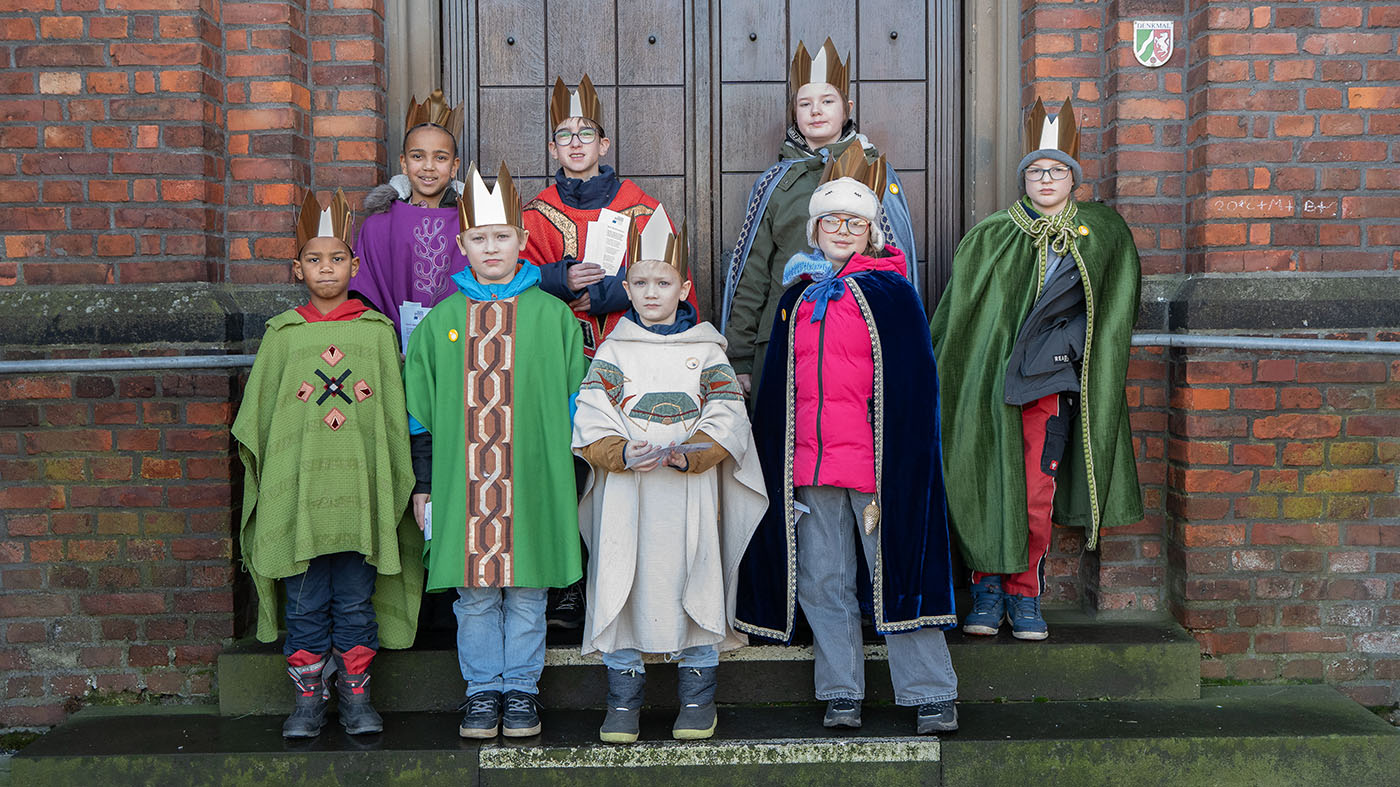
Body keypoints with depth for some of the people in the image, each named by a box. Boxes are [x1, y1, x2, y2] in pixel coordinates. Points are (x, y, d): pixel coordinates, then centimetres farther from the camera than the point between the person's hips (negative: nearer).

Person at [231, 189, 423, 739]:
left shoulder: (377, 332, 7)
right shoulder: (282, 334, 7)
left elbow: (394, 414, 8)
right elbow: (258, 417, 10)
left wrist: (397, 486, 5)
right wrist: (269, 482, 5)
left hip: (361, 490, 0)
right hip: (297, 489, 0)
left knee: (356, 600, 5)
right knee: (305, 601, 4)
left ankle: (355, 696, 16)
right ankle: (308, 697, 15)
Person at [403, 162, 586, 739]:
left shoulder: (552, 315, 3)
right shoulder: (440, 321, 7)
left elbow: (574, 402, 7)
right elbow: (420, 411, 10)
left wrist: (572, 474, 4)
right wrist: (423, 483, 7)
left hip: (533, 481, -1)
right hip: (461, 481, 1)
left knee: (526, 591, 6)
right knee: (474, 593, 7)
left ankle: (521, 690, 19)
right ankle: (482, 690, 20)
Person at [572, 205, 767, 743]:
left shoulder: (706, 351, 6)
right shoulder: (612, 354, 7)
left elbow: (728, 423, -2)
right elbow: (589, 425, -1)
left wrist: (686, 455, -19)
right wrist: (623, 453, -20)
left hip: (692, 493, 0)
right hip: (625, 495, 1)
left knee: (696, 582, 2)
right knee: (622, 586, 1)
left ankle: (697, 697, 16)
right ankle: (623, 698, 14)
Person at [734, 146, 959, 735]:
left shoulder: (889, 291, -1)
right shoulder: (797, 298, 13)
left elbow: (913, 383, -5)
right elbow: (778, 388, 18)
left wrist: (897, 462, -12)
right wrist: (775, 460, 14)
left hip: (874, 461, -5)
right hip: (810, 465, 5)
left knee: (896, 575, -2)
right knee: (822, 584, 7)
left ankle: (931, 697, 6)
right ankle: (840, 694, 18)